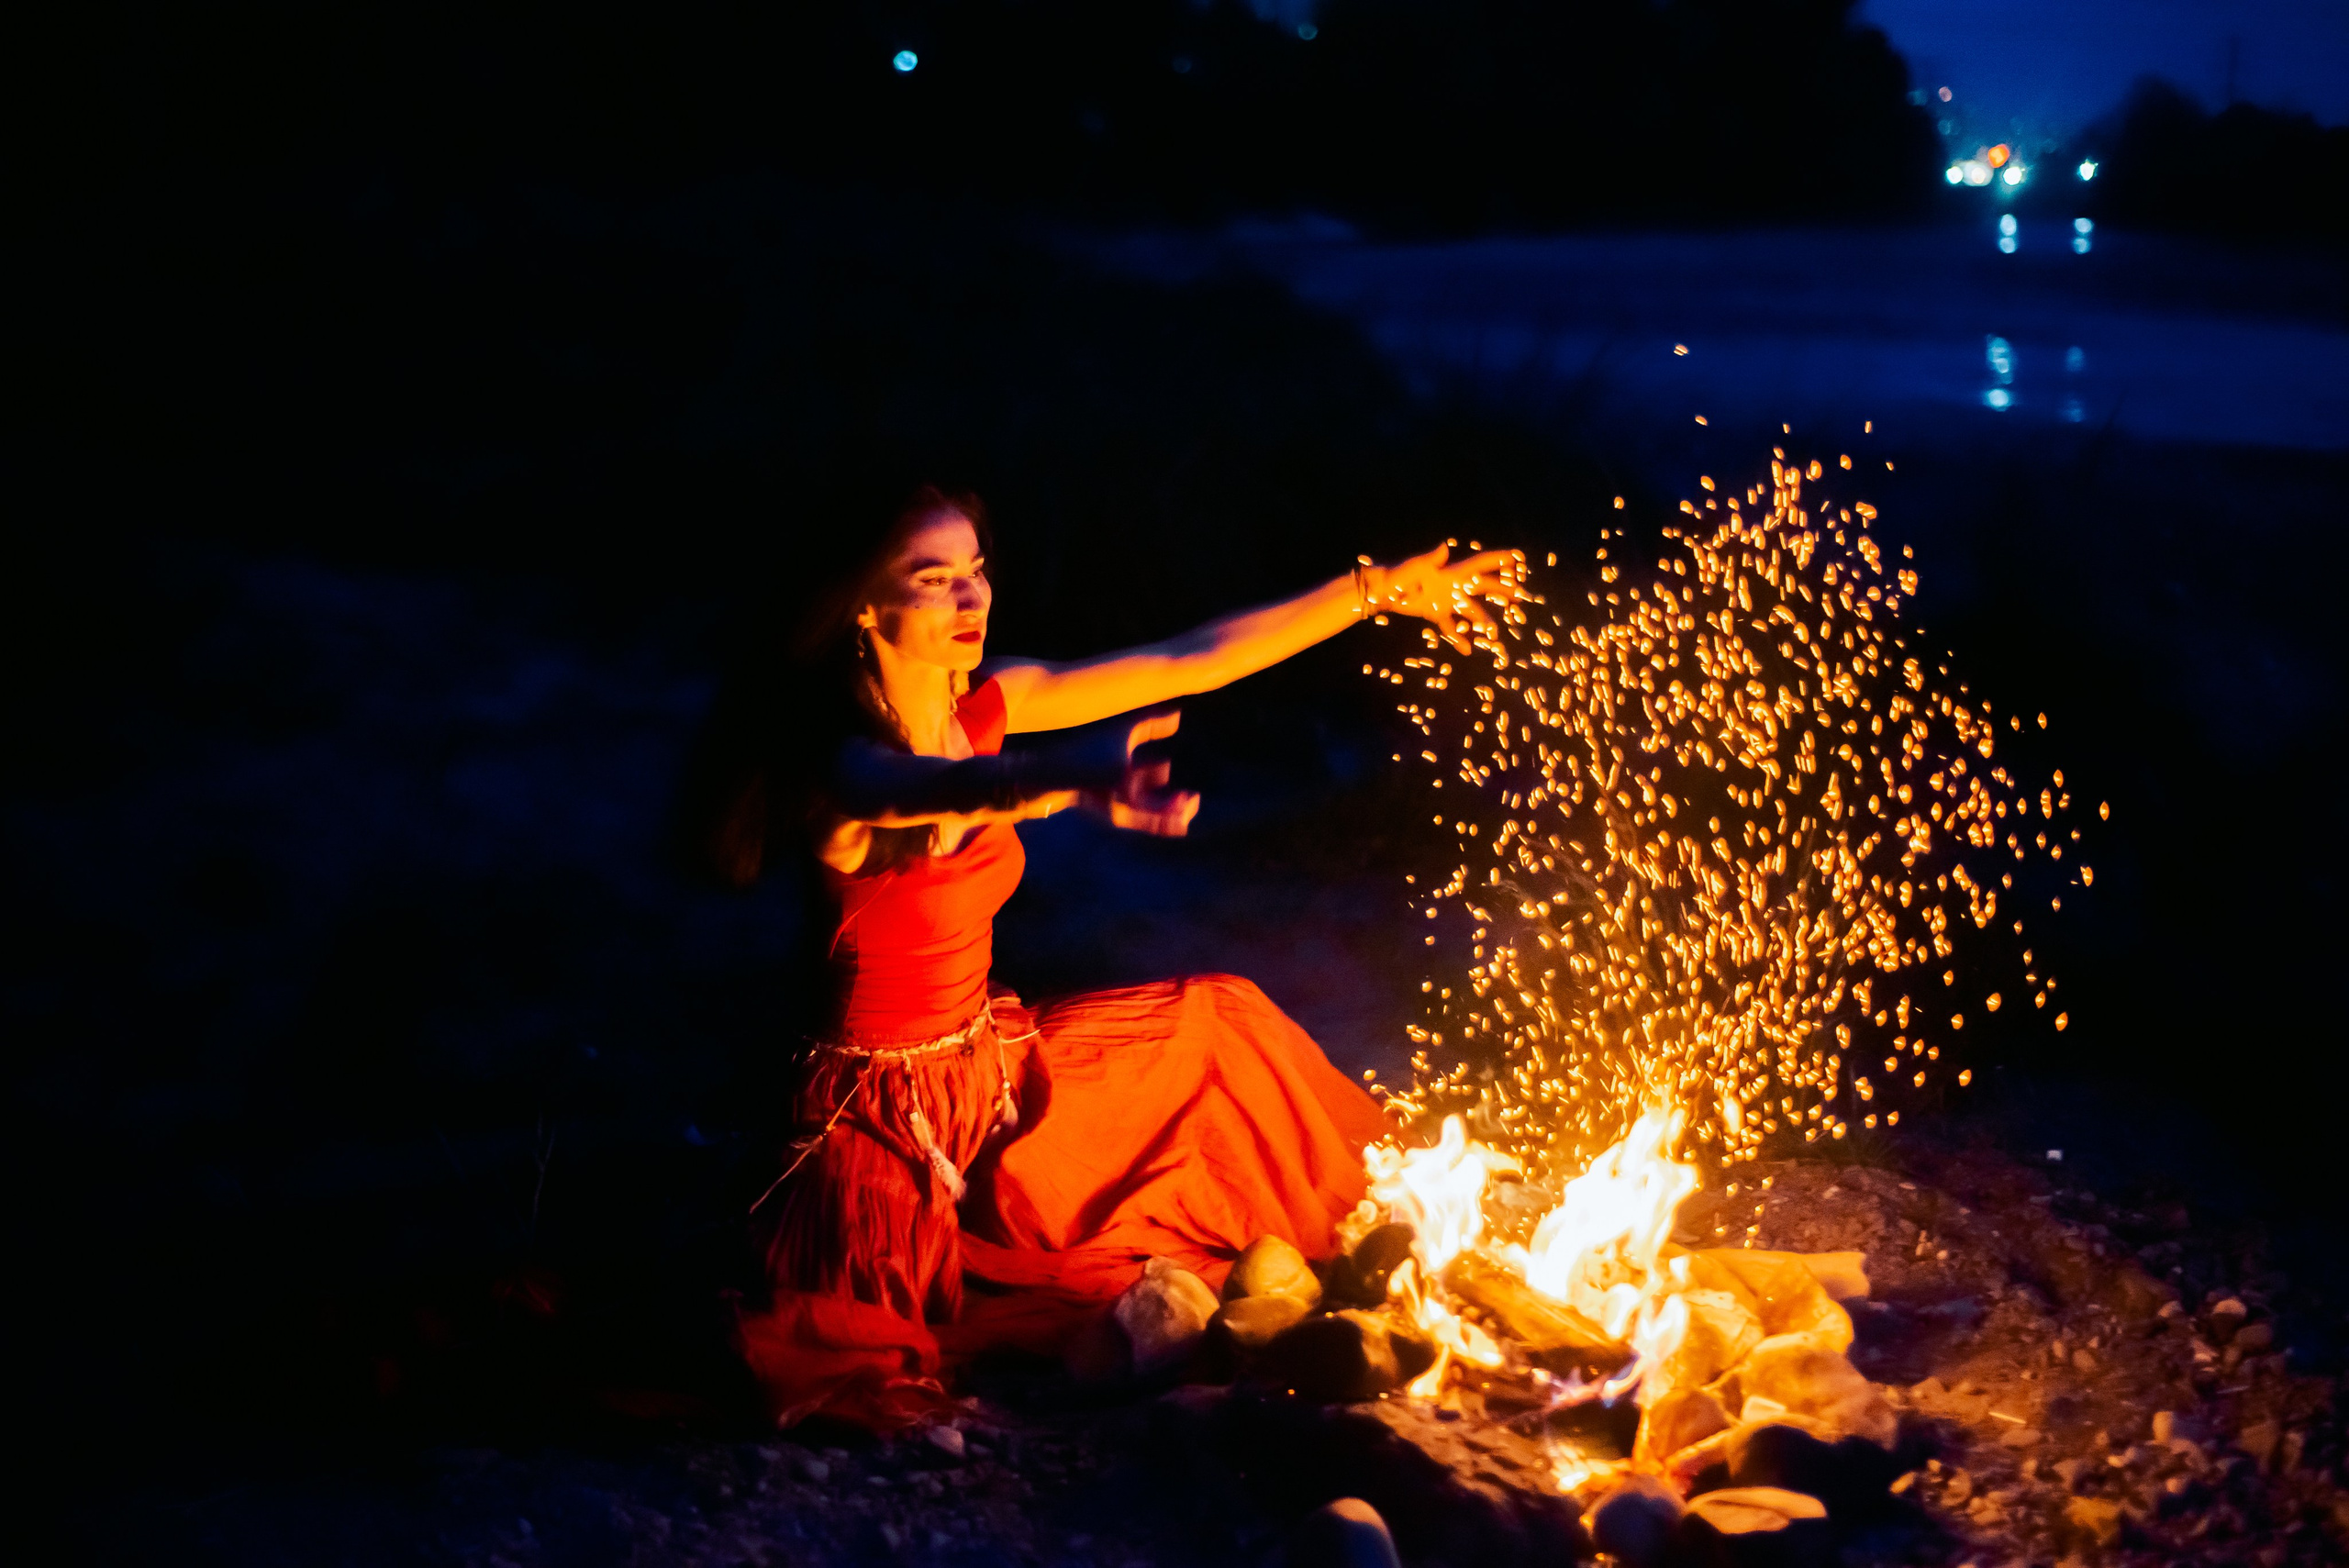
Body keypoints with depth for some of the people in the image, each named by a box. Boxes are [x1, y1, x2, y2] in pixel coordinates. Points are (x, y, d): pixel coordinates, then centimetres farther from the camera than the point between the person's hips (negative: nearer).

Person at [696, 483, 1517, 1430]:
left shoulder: (985, 703, -5)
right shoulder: (844, 766, -27)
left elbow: (1191, 665, -3)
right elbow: (931, 790, -52)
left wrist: (1382, 590, -3)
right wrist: (1067, 776, -74)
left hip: (990, 1062, 8)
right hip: (889, 1118, -7)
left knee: (1217, 1024, 14)